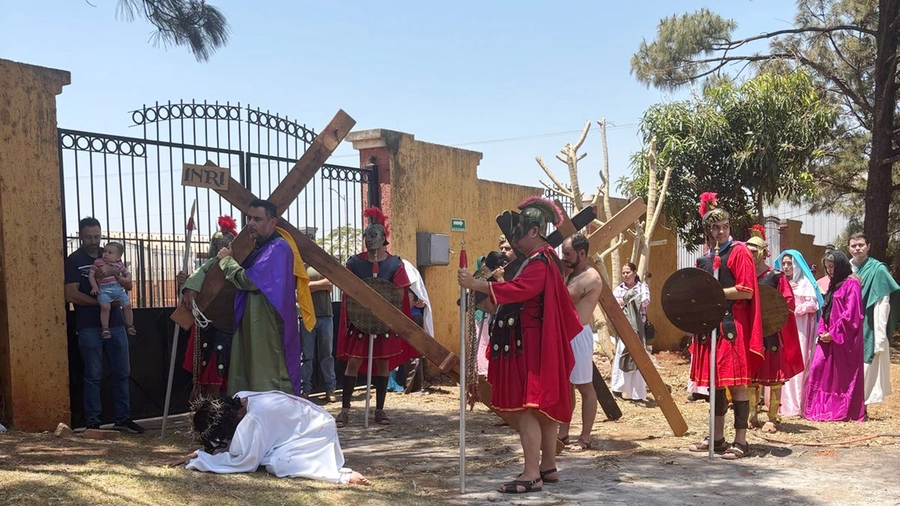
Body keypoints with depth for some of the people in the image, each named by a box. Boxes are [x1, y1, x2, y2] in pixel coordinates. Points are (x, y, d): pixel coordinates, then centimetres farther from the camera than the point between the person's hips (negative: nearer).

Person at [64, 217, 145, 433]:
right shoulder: (74, 260, 0)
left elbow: (128, 284, 6)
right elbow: (71, 295, -9)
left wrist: (113, 272, -13)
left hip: (115, 323, 4)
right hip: (89, 326, -4)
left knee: (122, 373, 6)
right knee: (93, 376, -1)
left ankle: (123, 419, 14)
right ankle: (92, 423, 6)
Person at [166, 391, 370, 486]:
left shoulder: (254, 418, -30)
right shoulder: (239, 400, -5)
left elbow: (243, 461, -26)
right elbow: (229, 443, 9)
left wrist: (198, 461, -20)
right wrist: (196, 454, -5)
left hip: (318, 433, -10)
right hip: (305, 427, 10)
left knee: (277, 465, -28)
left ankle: (344, 476, -26)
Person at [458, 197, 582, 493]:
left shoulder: (540, 263, -15)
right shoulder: (538, 259, 18)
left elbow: (518, 290, -32)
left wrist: (476, 284, -36)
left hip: (530, 345, -11)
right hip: (531, 343, 11)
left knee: (524, 406, -11)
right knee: (542, 405, 14)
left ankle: (532, 474, -8)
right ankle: (548, 467, 23)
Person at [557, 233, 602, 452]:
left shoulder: (591, 277, -14)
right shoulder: (572, 274, 17)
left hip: (579, 335, -9)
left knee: (584, 386, -1)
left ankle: (585, 438, 6)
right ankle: (563, 433, 22)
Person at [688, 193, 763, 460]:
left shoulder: (739, 251, -4)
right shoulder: (705, 258, 15)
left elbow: (746, 291, -12)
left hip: (732, 325, -7)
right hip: (710, 324, 7)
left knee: (736, 382, -5)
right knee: (714, 381, 11)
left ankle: (741, 440, 2)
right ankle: (717, 437, 20)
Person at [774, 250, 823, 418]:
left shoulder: (805, 283, 4)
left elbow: (812, 305, -6)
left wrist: (793, 310, -9)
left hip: (799, 330, -5)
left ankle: (796, 405, -10)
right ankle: (782, 403, -1)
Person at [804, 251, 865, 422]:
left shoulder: (851, 284, -8)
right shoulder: (834, 285, 17)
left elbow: (851, 314, -15)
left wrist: (834, 333, -15)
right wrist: (822, 330, 4)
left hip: (844, 339, -8)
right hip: (828, 337, 8)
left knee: (842, 374, -2)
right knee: (818, 368, 1)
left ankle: (844, 411, 7)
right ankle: (819, 408, 5)